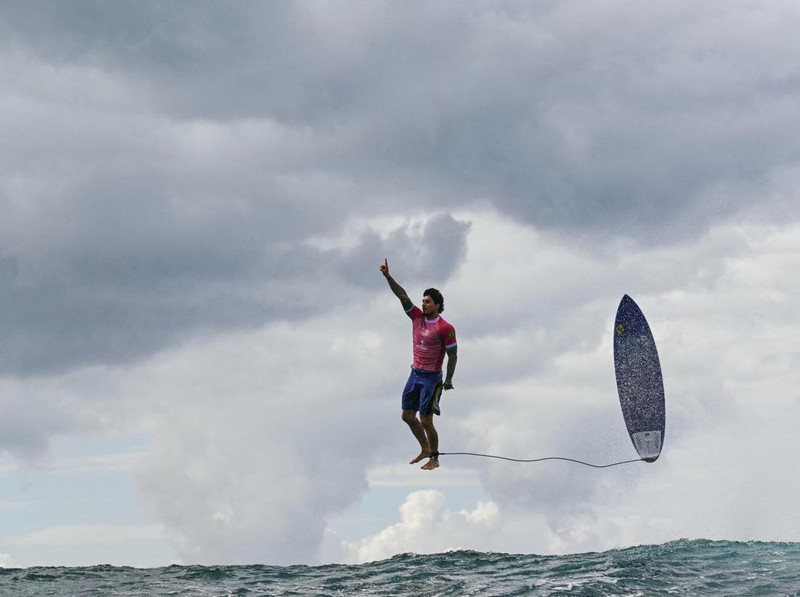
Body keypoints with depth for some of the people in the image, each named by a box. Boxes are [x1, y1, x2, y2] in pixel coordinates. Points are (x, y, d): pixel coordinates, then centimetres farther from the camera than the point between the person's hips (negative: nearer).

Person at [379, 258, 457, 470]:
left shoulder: (445, 328, -15)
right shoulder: (417, 317, 2)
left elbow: (453, 355, -11)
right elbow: (402, 295, -4)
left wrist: (448, 380, -11)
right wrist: (388, 276, -13)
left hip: (431, 378, -7)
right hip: (415, 374, 7)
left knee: (426, 421, -4)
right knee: (407, 415, 13)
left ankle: (434, 459, 11)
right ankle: (425, 449, 30)